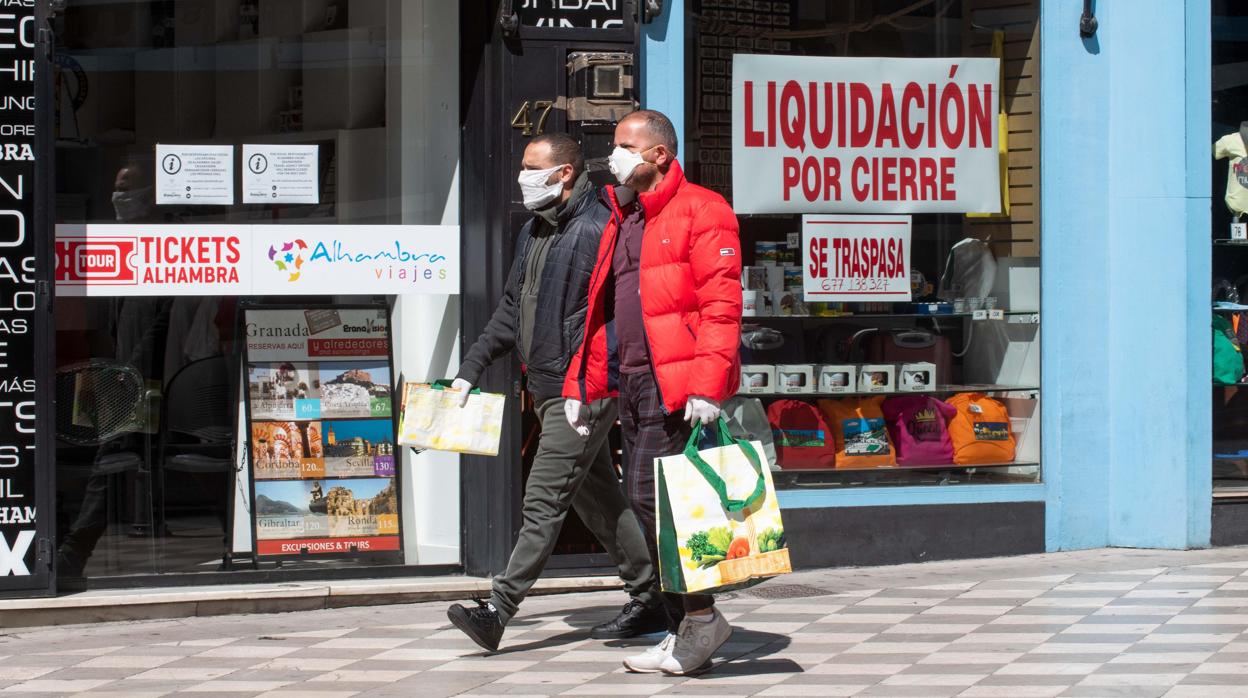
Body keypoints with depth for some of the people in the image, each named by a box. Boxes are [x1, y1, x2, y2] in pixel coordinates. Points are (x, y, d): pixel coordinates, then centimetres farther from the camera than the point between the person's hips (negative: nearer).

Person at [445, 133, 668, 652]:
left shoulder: (598, 231, -14)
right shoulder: (534, 232, 15)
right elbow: (511, 311, 23)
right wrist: (470, 371, 18)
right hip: (547, 390, 10)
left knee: (543, 501, -10)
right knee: (598, 499, 15)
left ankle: (499, 611, -11)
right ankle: (648, 601, 23)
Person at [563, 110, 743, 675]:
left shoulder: (699, 211, -6)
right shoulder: (621, 222, 21)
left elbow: (720, 304, -15)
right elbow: (601, 311, 26)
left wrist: (707, 385, -23)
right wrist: (580, 384, 20)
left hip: (676, 386, -9)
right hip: (633, 384, 9)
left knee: (653, 497, -13)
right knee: (644, 504, 7)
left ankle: (701, 615, -1)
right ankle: (685, 630, 13)